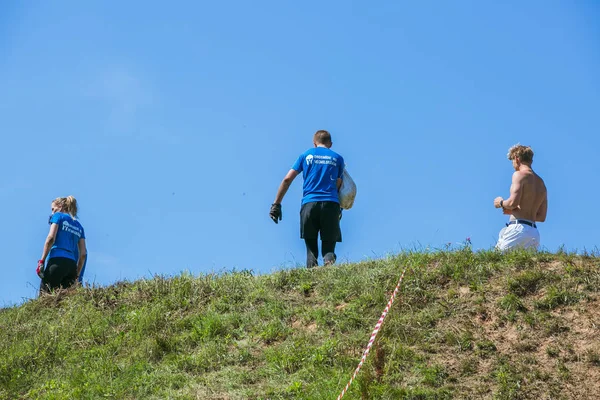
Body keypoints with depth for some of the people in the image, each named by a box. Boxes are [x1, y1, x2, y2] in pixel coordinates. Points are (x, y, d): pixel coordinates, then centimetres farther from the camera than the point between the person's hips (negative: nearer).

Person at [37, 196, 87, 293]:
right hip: (72, 264, 6)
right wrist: (76, 275, 20)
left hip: (57, 260, -6)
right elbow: (83, 253, 17)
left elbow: (51, 238, -5)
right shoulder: (79, 226, 26)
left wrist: (41, 261, -6)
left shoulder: (58, 216, 12)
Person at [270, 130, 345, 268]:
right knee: (329, 245, -1)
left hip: (309, 203, 0)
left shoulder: (306, 155, 17)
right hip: (331, 204, 0)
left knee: (311, 246, 4)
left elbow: (287, 179, 12)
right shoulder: (338, 158, 17)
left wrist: (276, 204, 13)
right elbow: (338, 185, 15)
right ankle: (329, 261, -34)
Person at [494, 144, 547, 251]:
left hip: (518, 228, -8)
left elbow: (513, 202, -15)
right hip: (534, 233, 8)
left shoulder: (519, 174, -1)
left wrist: (501, 203, 7)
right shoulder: (541, 183, 23)